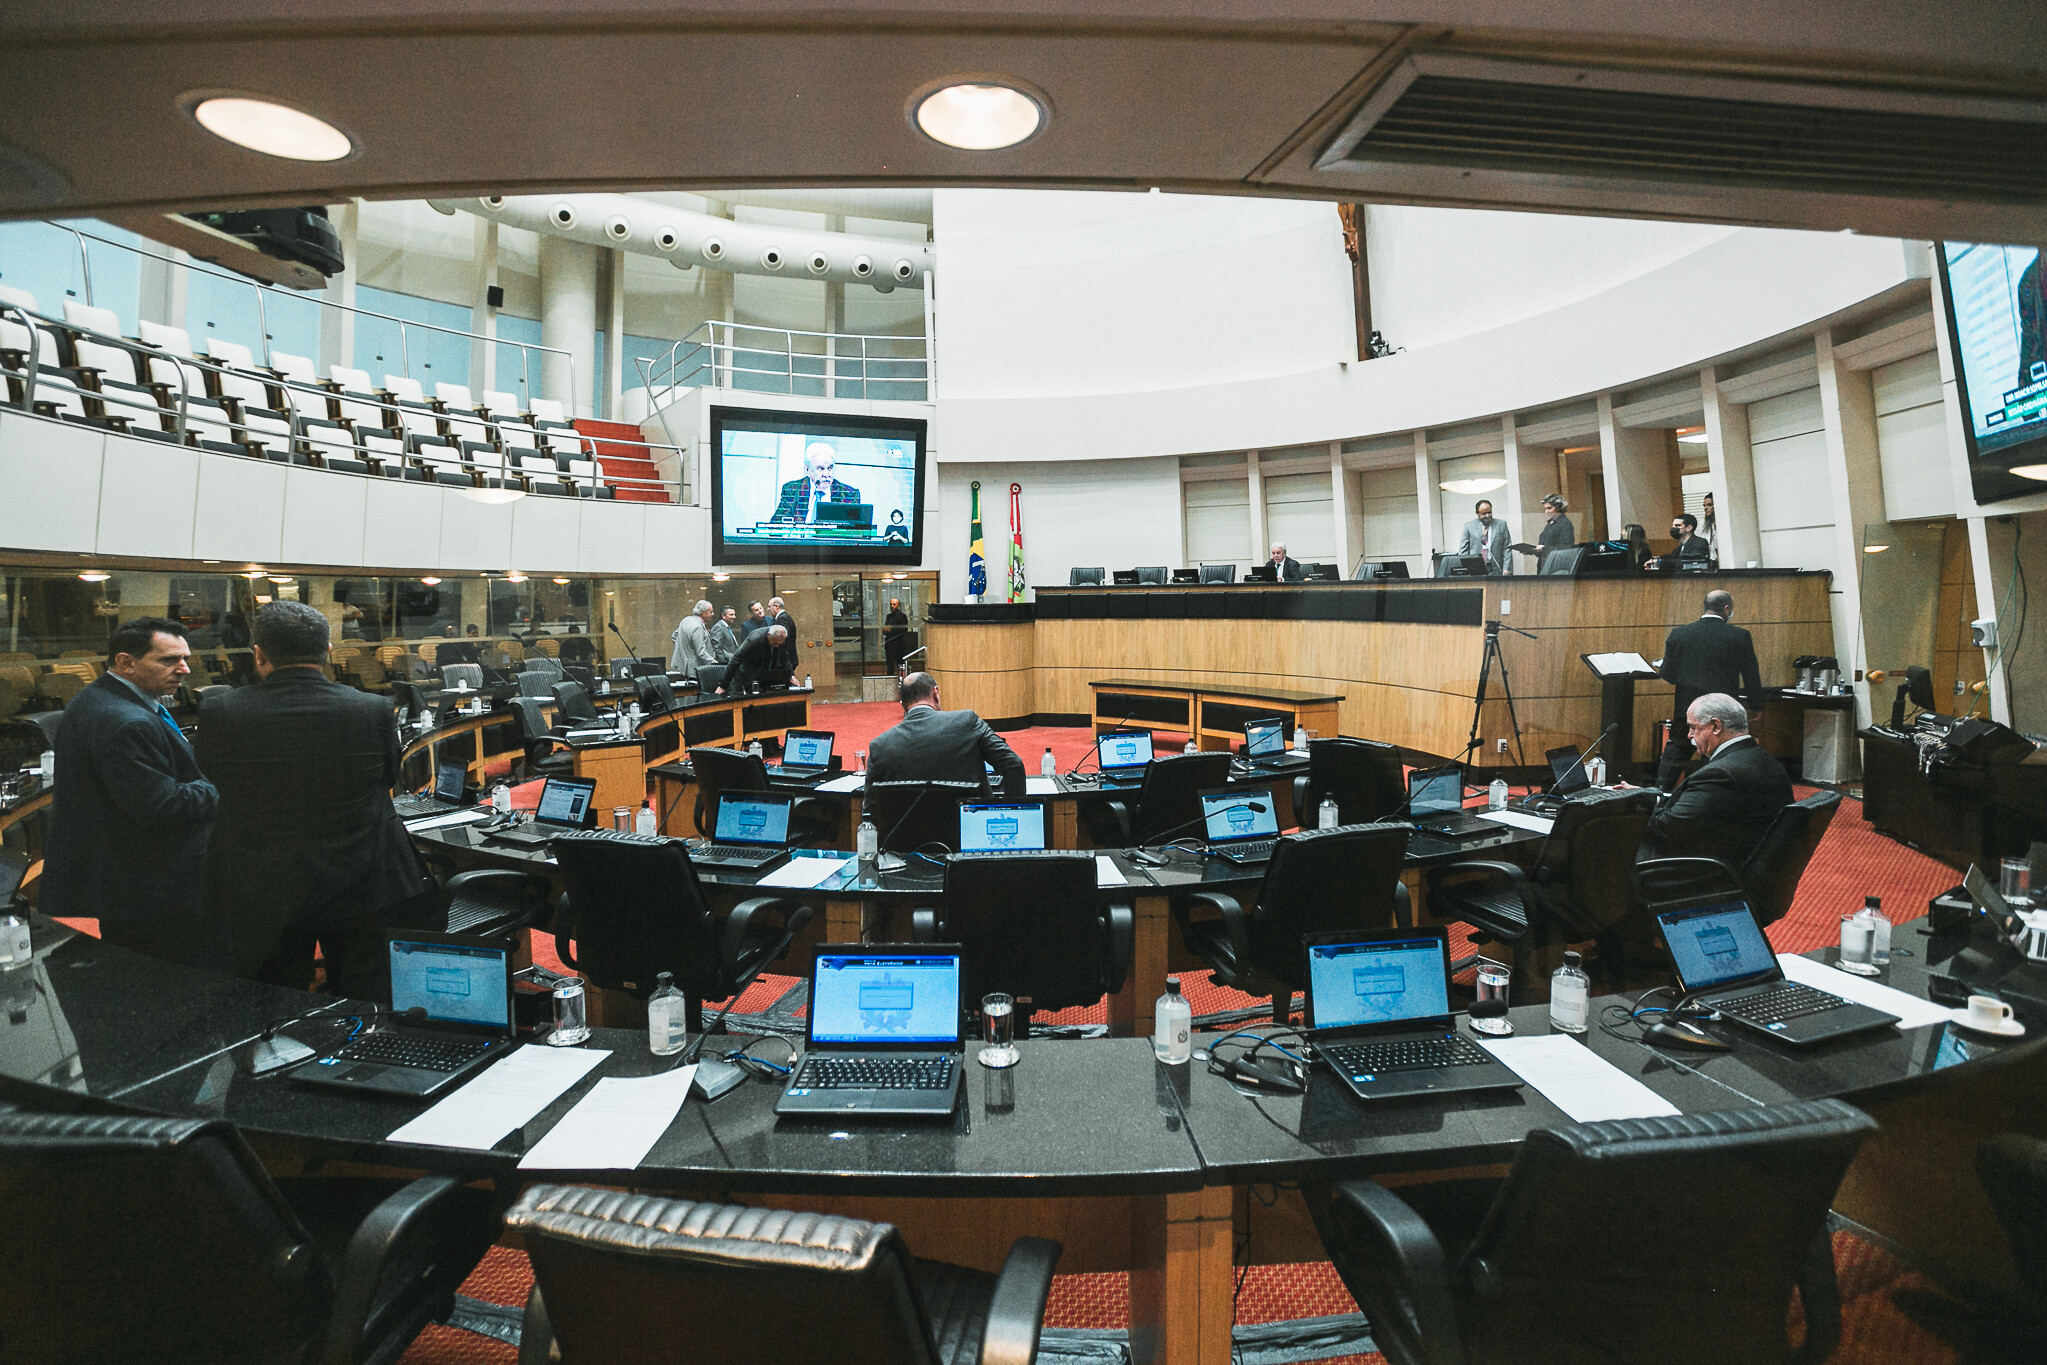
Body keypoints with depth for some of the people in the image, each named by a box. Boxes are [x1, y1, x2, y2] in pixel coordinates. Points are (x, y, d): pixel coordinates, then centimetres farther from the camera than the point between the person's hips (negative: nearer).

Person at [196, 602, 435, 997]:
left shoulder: (218, 713, -11)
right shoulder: (373, 710, -13)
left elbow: (212, 787, 4)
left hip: (261, 900, 1)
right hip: (359, 890, 0)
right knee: (363, 1011, 15)